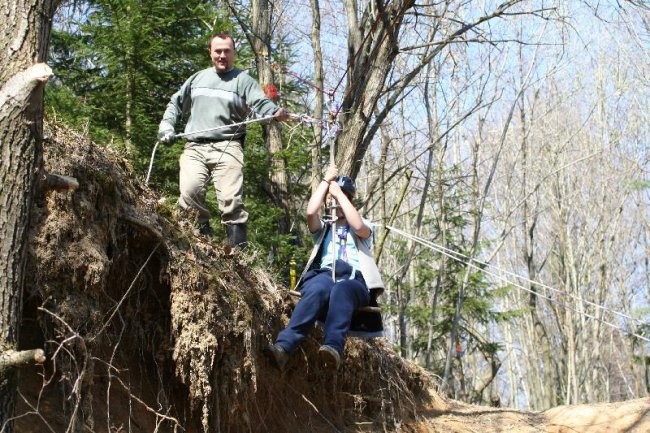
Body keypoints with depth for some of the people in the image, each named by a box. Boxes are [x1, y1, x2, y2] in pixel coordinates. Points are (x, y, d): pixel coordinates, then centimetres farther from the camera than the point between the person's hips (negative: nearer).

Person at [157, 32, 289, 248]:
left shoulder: (243, 80, 9)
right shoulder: (197, 78, 23)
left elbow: (260, 103, -7)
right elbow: (176, 103, 32)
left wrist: (276, 112, -29)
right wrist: (166, 125, 15)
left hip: (227, 147, -3)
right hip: (194, 147, 3)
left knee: (231, 200, -14)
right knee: (189, 192, -18)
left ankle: (238, 249, -13)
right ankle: (201, 234, -4)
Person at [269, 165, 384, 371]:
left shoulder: (365, 227, 27)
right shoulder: (323, 228, 31)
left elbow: (358, 226, 0)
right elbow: (311, 212, 6)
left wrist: (339, 192, 6)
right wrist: (326, 181, 14)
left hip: (355, 279, -1)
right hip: (325, 275, 1)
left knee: (341, 291, -41)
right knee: (318, 289, -39)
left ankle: (333, 347, -65)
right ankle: (284, 345, -59)